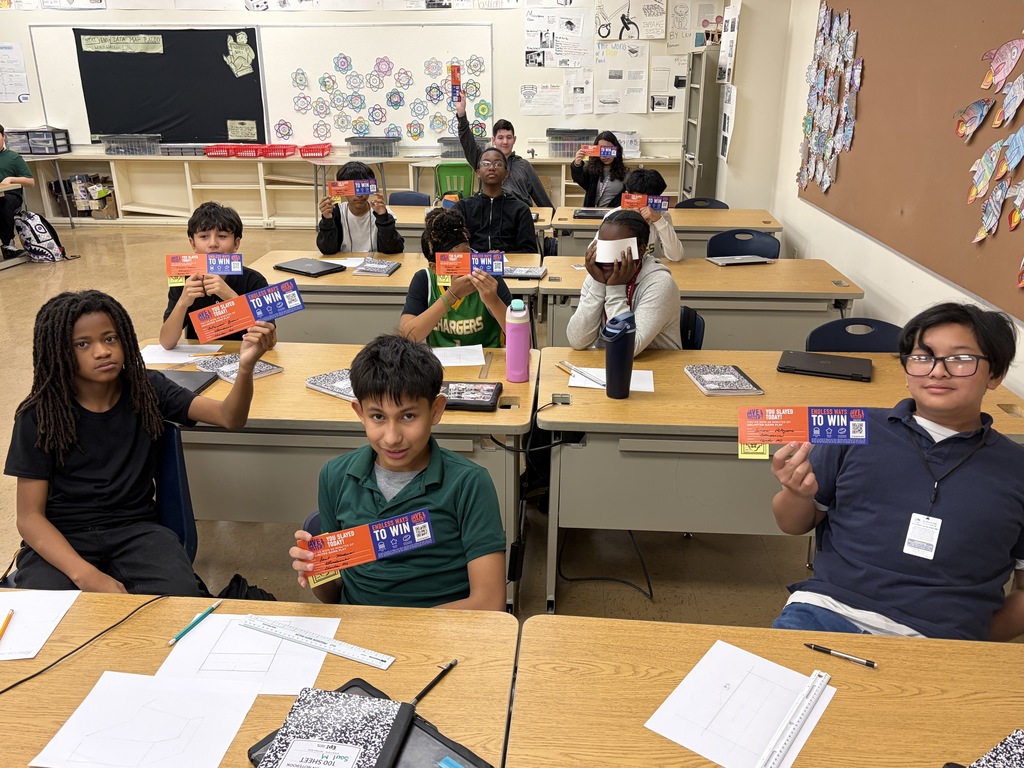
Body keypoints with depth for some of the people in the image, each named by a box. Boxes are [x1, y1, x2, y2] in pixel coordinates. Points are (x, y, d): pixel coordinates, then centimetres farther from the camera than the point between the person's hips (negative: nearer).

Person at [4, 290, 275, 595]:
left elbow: (229, 417, -14)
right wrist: (86, 575, -24)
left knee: (181, 599, -27)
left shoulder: (147, 389, -1)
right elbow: (30, 516, -7)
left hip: (135, 530, 1)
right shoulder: (39, 415, -6)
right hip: (59, 539, 0)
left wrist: (245, 368, -37)